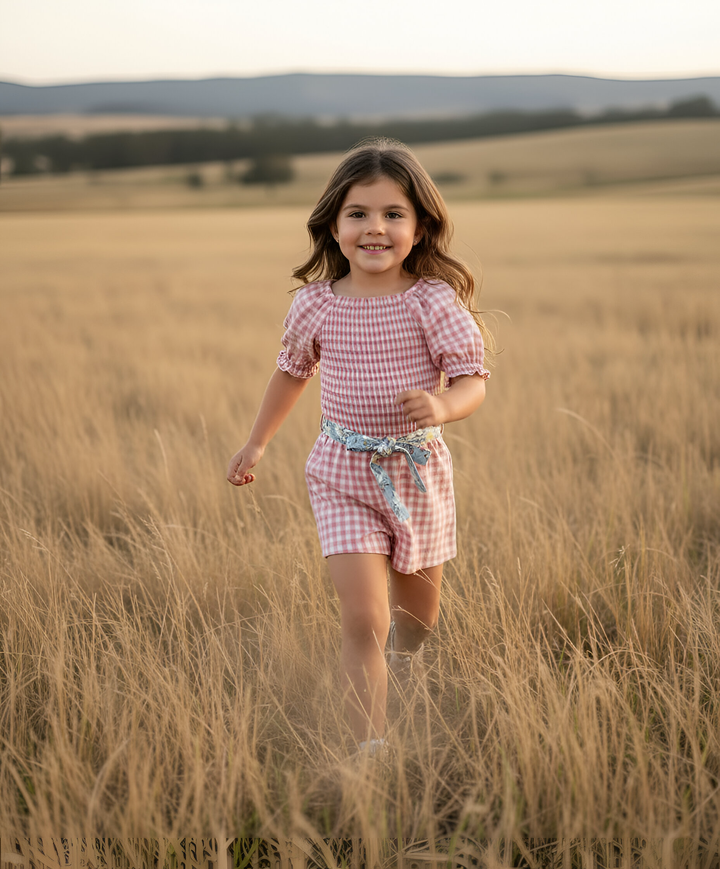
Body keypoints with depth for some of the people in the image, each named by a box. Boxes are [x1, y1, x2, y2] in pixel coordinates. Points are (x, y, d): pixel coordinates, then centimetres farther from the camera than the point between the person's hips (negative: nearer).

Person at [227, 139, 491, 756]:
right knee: (364, 617, -12)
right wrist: (258, 443, 22)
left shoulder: (434, 301, -12)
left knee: (419, 611, 20)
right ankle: (372, 746, -5)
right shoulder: (316, 304, -6)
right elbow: (292, 372, 12)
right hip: (343, 473, 0)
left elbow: (474, 381, -11)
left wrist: (443, 407, -34)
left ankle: (401, 674, 54)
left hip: (418, 469, 1)